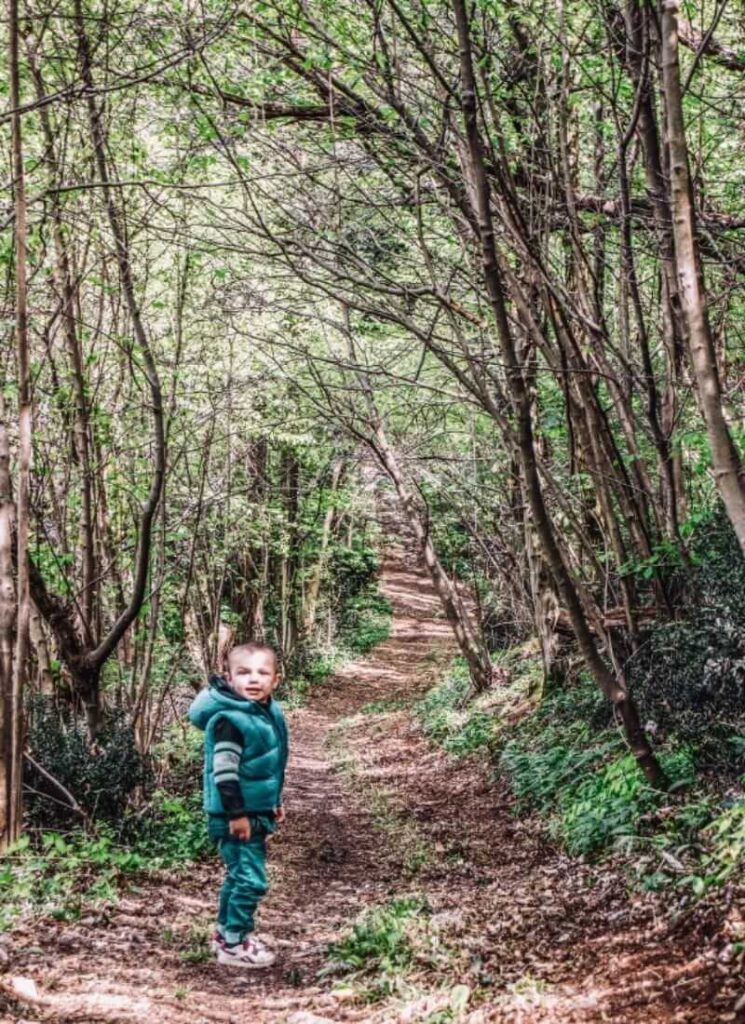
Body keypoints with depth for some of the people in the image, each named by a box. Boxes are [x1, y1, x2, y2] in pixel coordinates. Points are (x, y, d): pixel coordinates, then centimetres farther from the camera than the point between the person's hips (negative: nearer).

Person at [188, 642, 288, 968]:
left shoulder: (270, 712, 6)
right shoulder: (230, 720, -22)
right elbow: (223, 771, -24)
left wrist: (275, 802, 22)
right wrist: (237, 814, -23)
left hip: (258, 811, 9)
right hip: (235, 815, -9)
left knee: (239, 874, 20)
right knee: (251, 879, -6)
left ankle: (226, 931, 35)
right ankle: (233, 944, 8)